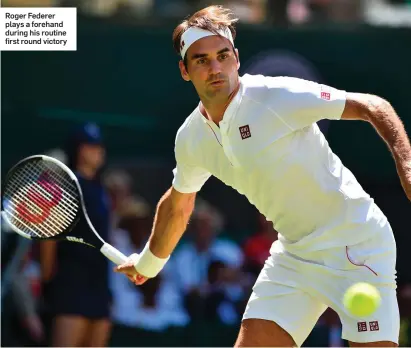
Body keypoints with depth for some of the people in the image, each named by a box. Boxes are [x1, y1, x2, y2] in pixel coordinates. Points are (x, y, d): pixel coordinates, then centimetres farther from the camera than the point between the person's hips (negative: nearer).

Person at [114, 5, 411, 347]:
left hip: (355, 243, -6)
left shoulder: (277, 95, -18)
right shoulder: (191, 138, 2)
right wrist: (147, 263, 37)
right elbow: (177, 205, 23)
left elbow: (373, 107, -17)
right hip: (293, 253, 6)